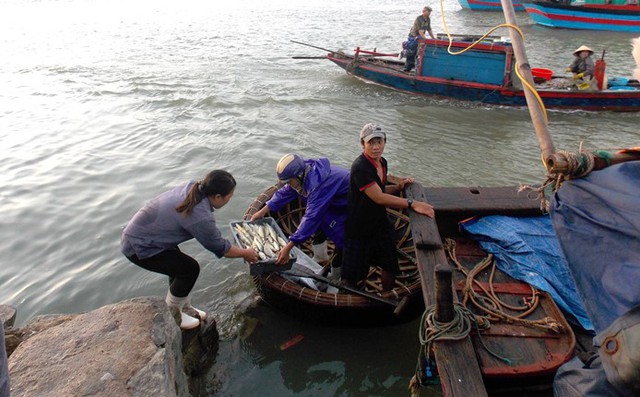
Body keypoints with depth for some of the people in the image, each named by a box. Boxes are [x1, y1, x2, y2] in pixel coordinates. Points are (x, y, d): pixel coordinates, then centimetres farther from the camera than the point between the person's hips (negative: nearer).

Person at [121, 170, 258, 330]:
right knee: (190, 268, -4)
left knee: (179, 264, 14)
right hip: (138, 247, -8)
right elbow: (220, 248, -14)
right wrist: (245, 253, 2)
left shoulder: (193, 187, -8)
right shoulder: (200, 217, -30)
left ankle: (183, 306, 33)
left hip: (138, 231, 8)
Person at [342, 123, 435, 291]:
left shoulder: (382, 162, 2)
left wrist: (398, 187, 0)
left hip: (381, 224, 8)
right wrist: (412, 203, -35)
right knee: (352, 275, 6)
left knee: (390, 267, 19)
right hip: (359, 229, -8)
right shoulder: (360, 167, -26)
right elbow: (378, 198, -32)